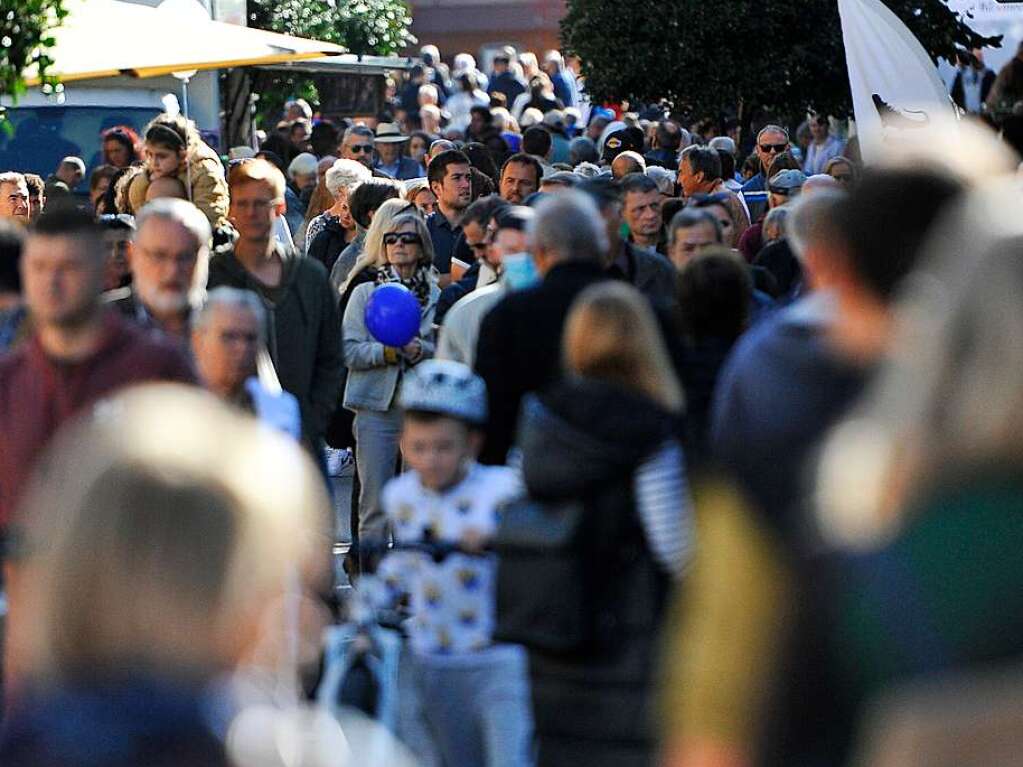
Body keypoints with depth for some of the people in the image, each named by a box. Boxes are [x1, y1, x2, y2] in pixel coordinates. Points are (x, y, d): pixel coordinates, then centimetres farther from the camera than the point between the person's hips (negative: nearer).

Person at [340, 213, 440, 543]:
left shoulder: (436, 296, 7)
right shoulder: (365, 292, 5)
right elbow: (349, 351, -3)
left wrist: (420, 351, -13)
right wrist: (386, 352, -18)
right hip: (377, 406, -1)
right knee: (375, 501, -1)